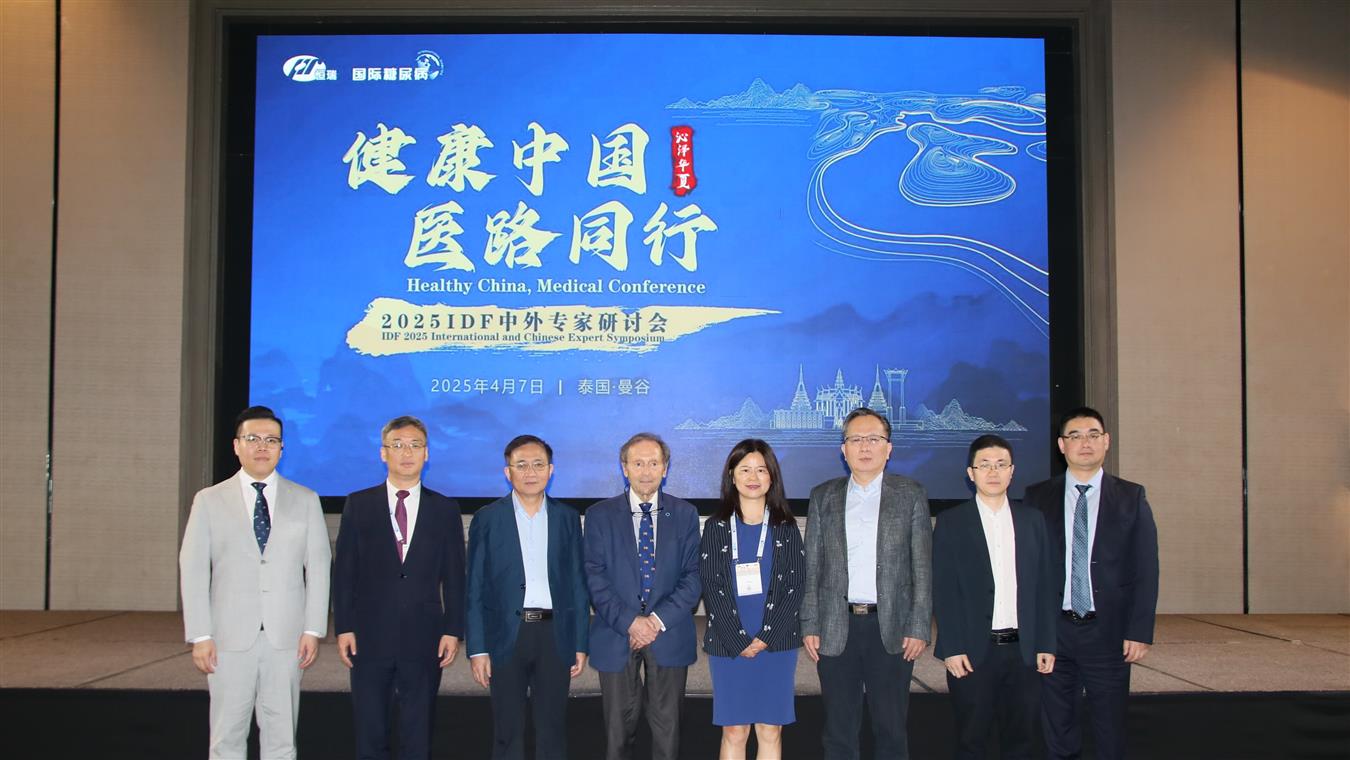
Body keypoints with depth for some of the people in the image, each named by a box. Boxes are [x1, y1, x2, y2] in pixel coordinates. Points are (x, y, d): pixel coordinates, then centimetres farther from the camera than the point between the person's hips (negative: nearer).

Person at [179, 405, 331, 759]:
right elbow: (193, 570, 3)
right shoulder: (209, 500, 6)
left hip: (286, 637, 1)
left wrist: (313, 629, -2)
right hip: (230, 637, 0)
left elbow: (318, 566, 5)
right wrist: (200, 636, -4)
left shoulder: (305, 500, 7)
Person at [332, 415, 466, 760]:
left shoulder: (445, 509, 6)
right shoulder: (358, 504, 5)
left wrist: (453, 630, -2)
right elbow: (343, 571, 3)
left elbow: (454, 576, 5)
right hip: (370, 637, 0)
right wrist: (343, 627, -3)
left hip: (424, 640, 0)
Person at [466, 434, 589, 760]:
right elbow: (475, 589, 0)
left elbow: (578, 583, 7)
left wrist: (580, 644, 3)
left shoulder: (568, 518, 7)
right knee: (507, 733, 6)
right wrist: (477, 649, -5)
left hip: (554, 635, 1)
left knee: (553, 731, 8)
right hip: (506, 635, -1)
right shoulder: (487, 519, 1)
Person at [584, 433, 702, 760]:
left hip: (669, 635, 1)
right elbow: (595, 578, -3)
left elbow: (692, 576, 0)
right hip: (616, 636, 0)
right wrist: (630, 622, -14)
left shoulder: (685, 514, 6)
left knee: (667, 726, 8)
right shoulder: (599, 515, 3)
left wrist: (659, 620, -12)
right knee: (619, 726, 8)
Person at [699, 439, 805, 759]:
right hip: (728, 645, -1)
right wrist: (740, 641, -11)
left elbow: (796, 586, 0)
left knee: (770, 731, 4)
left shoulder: (786, 528, 5)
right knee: (734, 732, 2)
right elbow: (712, 589, -3)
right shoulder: (717, 527, 3)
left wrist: (765, 637, -10)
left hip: (776, 644, 1)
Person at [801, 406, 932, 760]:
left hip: (891, 628, -1)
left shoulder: (911, 495, 4)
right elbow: (811, 567, 7)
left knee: (891, 731, 6)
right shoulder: (823, 497, 8)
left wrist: (919, 627, -5)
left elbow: (922, 567, 1)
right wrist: (809, 625, 1)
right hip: (836, 629, 1)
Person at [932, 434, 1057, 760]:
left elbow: (1044, 585, 8)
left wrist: (1046, 644, 2)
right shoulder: (951, 522, -1)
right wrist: (952, 648, -11)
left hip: (1024, 650, 3)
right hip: (973, 651, -3)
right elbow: (942, 589, -4)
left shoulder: (1032, 519, 9)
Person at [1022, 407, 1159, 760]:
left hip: (1109, 632, 0)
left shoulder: (1131, 498, 3)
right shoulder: (1037, 498, 3)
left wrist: (1140, 631, -6)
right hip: (1053, 630, 1)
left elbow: (1145, 569, 0)